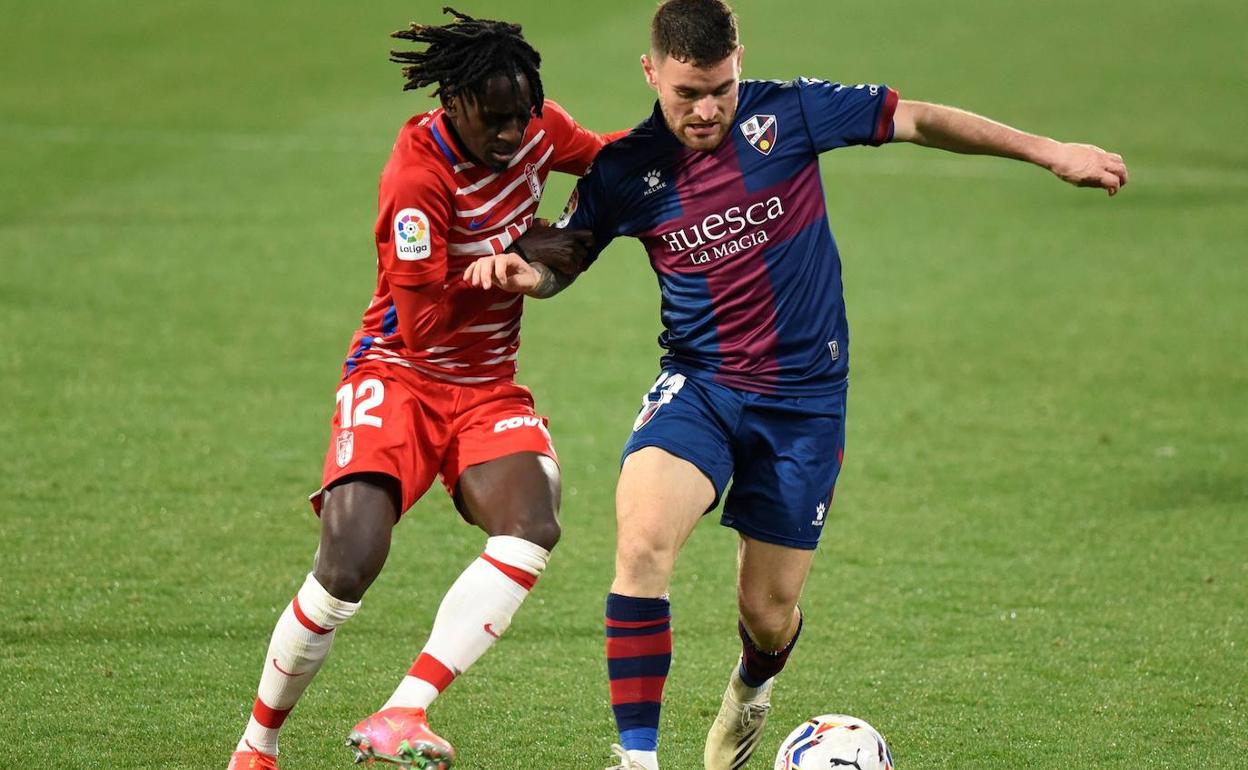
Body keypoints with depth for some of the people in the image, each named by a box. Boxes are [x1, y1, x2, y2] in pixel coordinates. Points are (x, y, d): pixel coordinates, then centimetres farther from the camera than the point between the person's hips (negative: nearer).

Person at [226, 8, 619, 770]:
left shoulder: (535, 129, -4)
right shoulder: (418, 177, -23)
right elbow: (421, 324, -23)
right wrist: (515, 255, -17)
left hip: (488, 387, 5)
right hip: (398, 377, -5)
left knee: (533, 526, -26)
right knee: (349, 566, -21)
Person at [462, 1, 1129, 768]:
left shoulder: (786, 114, -8)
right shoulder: (625, 171, -4)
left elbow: (918, 120, 1)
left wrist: (1050, 151, 1)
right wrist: (516, 266, -15)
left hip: (806, 399, 0)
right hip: (698, 385, 0)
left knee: (769, 611, 6)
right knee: (643, 537, -29)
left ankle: (752, 687, 46)